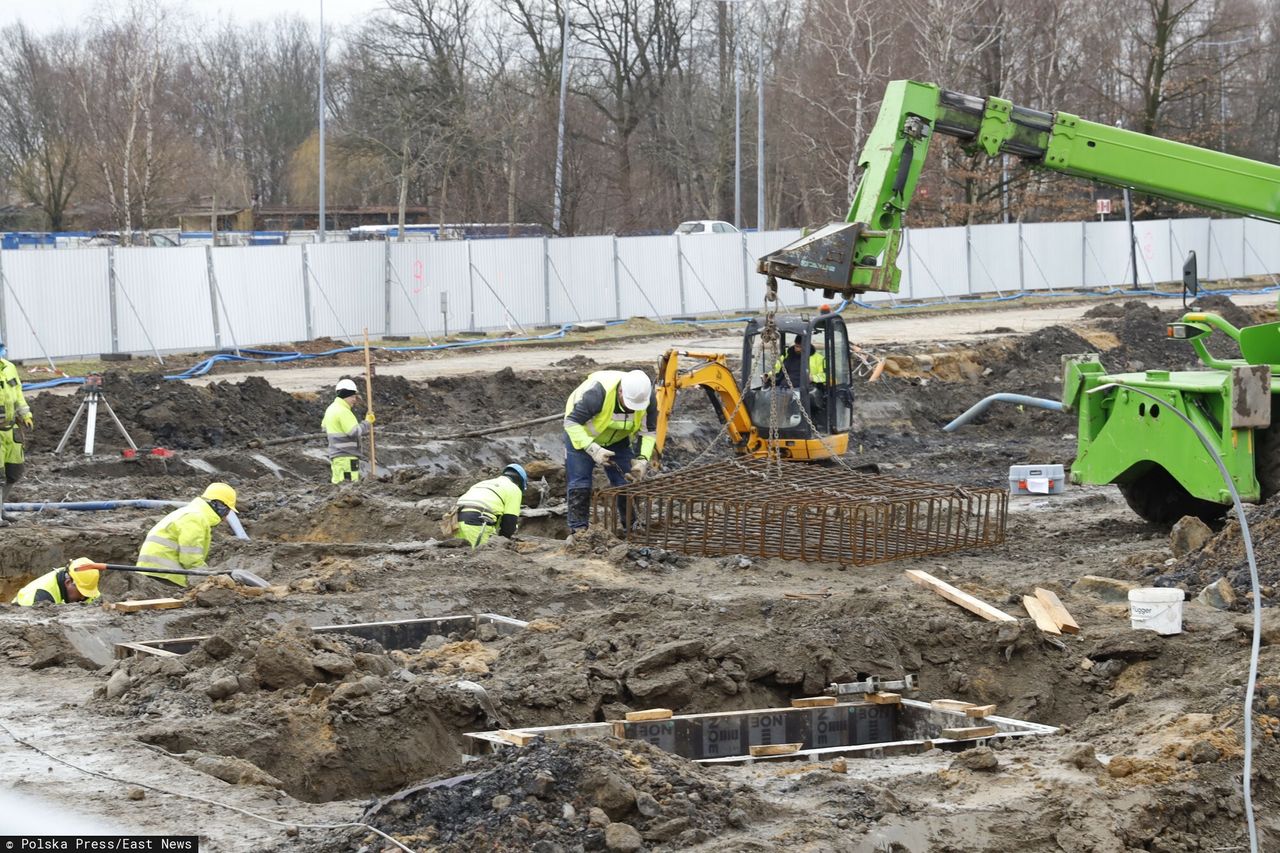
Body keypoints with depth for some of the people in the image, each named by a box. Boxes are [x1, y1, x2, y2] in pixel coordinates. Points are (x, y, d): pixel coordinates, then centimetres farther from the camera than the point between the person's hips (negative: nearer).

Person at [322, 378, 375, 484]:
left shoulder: (331, 409, 14)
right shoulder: (343, 411, -17)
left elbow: (324, 427, 30)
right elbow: (355, 431, -22)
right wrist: (367, 422, -7)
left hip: (336, 457, 10)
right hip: (346, 458, -10)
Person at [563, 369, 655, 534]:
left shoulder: (647, 397, -24)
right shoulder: (597, 392, -40)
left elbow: (649, 432, -11)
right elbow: (571, 422, -33)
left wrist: (644, 459, -26)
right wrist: (593, 449, -41)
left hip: (617, 439, 4)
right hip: (581, 435, -4)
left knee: (627, 482, -1)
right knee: (579, 484, -10)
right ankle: (578, 530, -4)